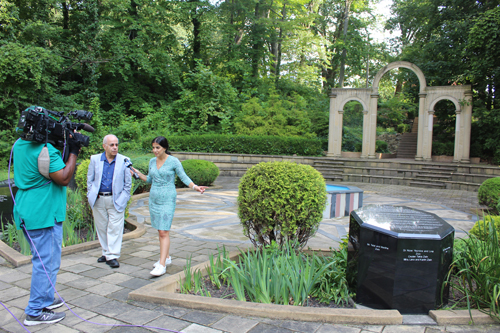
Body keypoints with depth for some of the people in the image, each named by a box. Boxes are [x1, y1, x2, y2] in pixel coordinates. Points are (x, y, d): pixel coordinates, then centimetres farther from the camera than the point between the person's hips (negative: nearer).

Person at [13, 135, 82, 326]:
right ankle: (35, 312, 8)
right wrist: (73, 152, -14)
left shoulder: (19, 145, 9)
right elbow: (64, 179, -21)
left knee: (42, 259, 22)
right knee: (47, 263, 0)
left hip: (25, 212, 10)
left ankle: (45, 300, 36)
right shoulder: (45, 149, -21)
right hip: (44, 215, -10)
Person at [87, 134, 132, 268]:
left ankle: (113, 256, 2)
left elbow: (128, 182, 3)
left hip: (115, 200, -3)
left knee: (115, 228, -3)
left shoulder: (123, 161, -2)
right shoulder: (95, 159, 4)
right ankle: (106, 252, 25)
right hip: (99, 200, 3)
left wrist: (123, 198, -4)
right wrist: (91, 195, 2)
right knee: (101, 227, 11)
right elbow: (90, 179, 12)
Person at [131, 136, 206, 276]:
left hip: (167, 199, -6)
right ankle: (166, 257, 26)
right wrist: (137, 173, 5)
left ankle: (162, 265, -9)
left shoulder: (173, 161, -9)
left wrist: (195, 187, -20)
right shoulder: (152, 161, 8)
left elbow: (184, 177, -6)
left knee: (164, 232, -10)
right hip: (154, 198, 6)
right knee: (160, 230, 12)